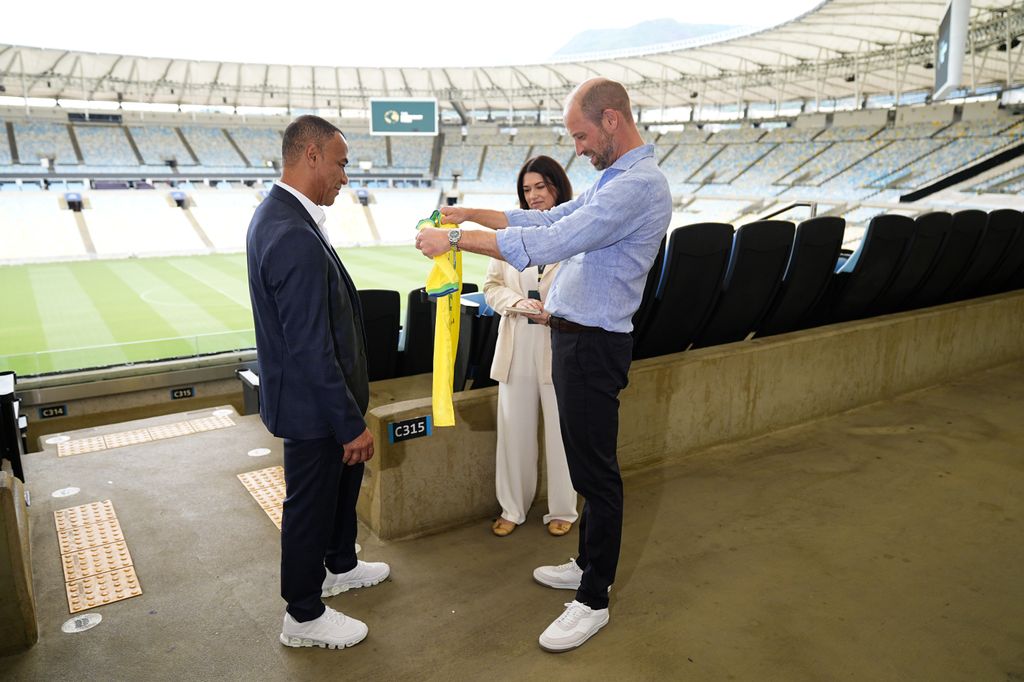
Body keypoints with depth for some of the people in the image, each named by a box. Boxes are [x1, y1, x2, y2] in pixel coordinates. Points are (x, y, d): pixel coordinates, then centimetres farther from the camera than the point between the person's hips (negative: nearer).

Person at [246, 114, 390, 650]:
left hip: (317, 391, 10)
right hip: (311, 403, -10)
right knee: (311, 502, 9)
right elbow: (311, 349, -28)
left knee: (344, 478, 26)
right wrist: (351, 424, -21)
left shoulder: (278, 213, 5)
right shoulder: (295, 238, -29)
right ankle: (304, 617, 31)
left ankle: (339, 565, 50)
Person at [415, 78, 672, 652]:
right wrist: (473, 214, 12)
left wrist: (455, 239, -20)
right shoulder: (615, 179, 15)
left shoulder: (638, 185, -20)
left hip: (594, 346, -10)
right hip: (576, 337, 10)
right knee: (589, 464, 20)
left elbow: (547, 244, -26)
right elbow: (549, 221, 19)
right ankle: (591, 565, 37)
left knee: (597, 471, 1)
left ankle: (594, 601, 16)